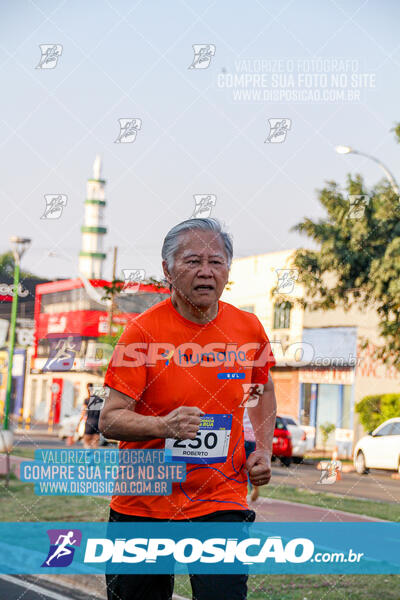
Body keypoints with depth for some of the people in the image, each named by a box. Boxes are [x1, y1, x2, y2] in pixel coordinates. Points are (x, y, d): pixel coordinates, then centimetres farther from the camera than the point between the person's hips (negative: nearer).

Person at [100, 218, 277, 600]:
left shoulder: (248, 328, 0)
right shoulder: (143, 331, -11)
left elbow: (264, 391, 20)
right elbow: (109, 419, -13)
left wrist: (262, 451, 6)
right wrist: (164, 425, -31)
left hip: (222, 503, 1)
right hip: (143, 504, -1)